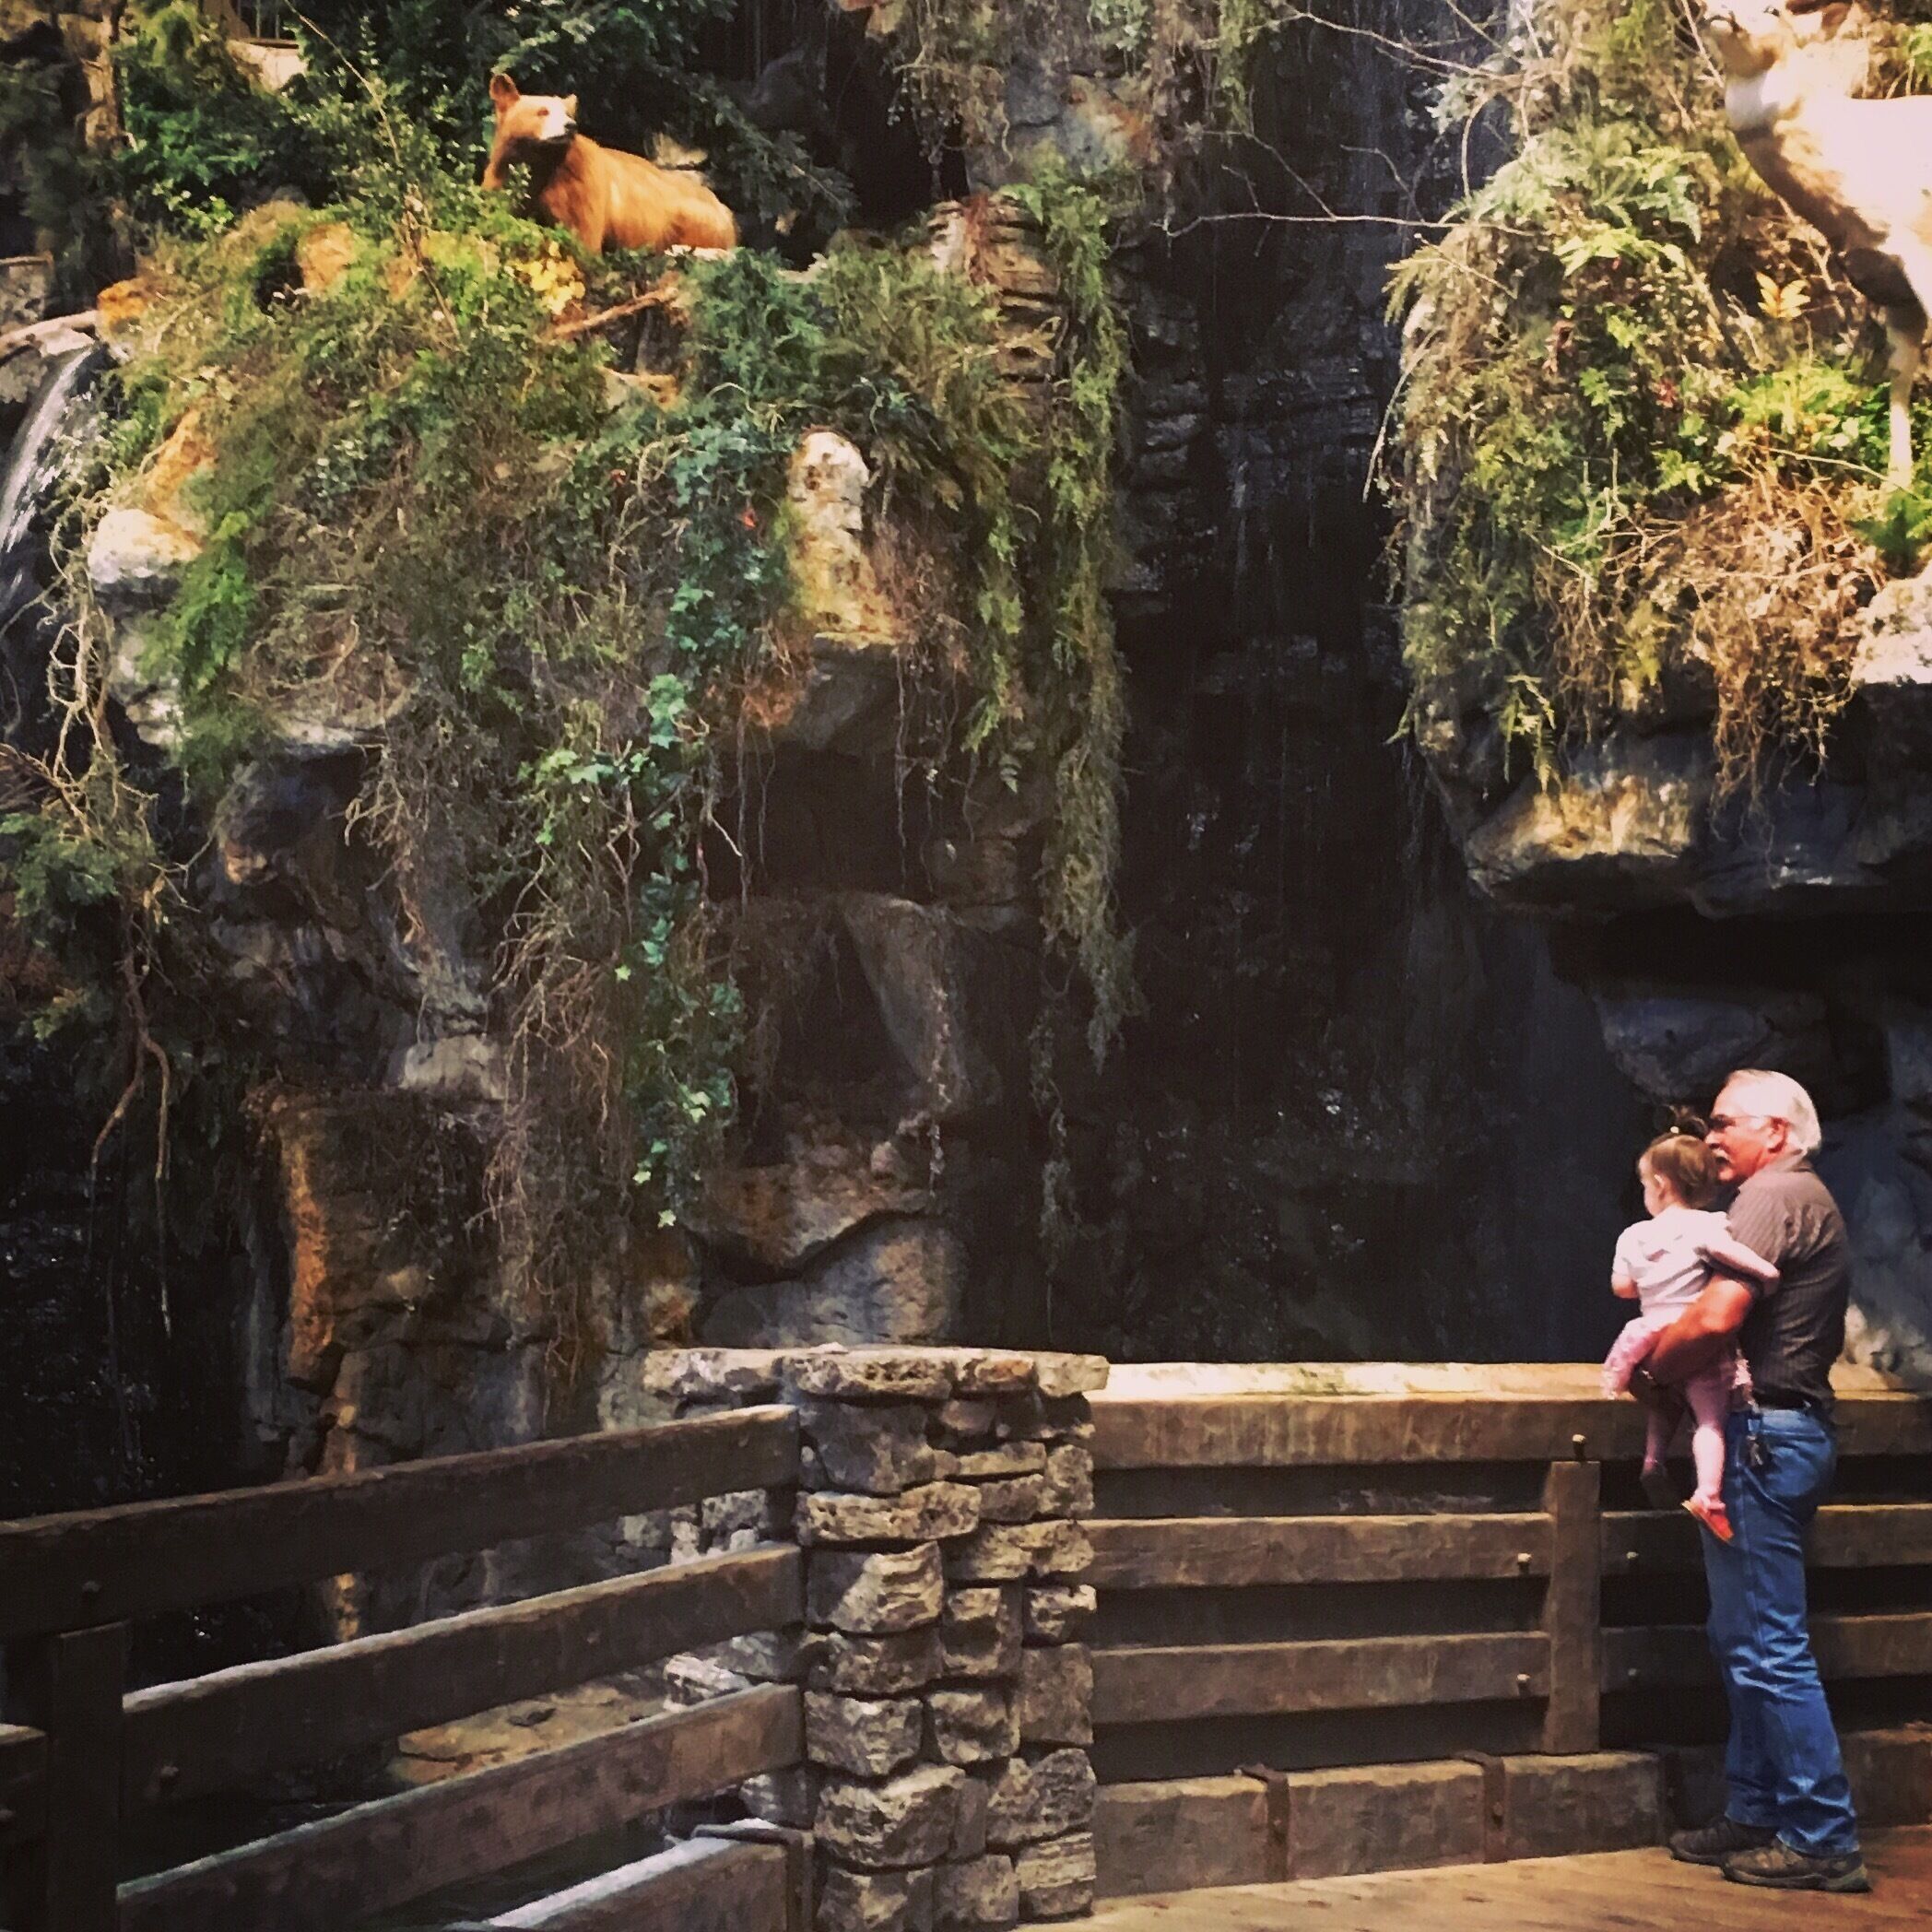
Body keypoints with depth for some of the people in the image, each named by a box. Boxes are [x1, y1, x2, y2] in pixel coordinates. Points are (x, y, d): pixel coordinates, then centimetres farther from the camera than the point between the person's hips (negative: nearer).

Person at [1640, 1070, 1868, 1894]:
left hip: (1762, 1437, -11)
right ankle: (1756, 1815, 20)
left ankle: (1822, 1840, -5)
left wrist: (1649, 1363, -7)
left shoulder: (1773, 1195, -12)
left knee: (1768, 1648, -8)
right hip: (1793, 1427, 11)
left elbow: (1716, 1318, -24)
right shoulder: (1807, 1202, 20)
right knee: (1746, 1642, 15)